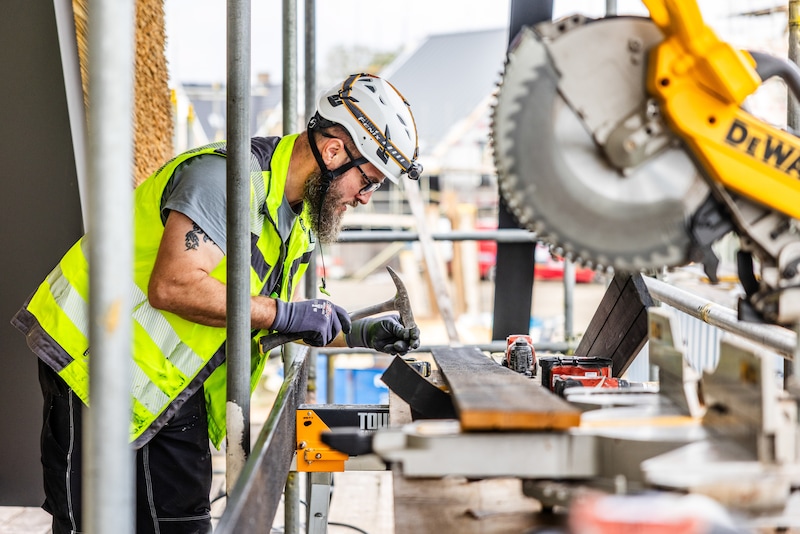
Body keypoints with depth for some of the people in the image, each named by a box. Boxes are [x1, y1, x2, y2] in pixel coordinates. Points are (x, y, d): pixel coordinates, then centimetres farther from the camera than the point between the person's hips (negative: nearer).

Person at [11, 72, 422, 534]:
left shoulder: (300, 211, 9)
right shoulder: (228, 176, -23)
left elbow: (260, 313, 15)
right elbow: (173, 287, -32)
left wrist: (354, 333, 1)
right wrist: (284, 314, -25)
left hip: (175, 388, 9)